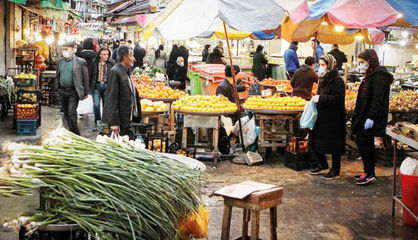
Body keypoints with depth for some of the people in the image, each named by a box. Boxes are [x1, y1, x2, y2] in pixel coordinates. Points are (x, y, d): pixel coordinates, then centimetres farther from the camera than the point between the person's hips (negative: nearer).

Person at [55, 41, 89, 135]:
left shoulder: (80, 62, -7)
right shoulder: (60, 61, 9)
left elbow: (85, 78, -4)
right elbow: (57, 76, 18)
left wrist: (85, 92, -4)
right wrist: (57, 87, 13)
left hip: (74, 92, -6)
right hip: (62, 91, 6)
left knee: (71, 112, -13)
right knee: (66, 113, 11)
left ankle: (75, 133, -3)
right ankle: (71, 132, 24)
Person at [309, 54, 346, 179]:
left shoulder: (337, 80, -14)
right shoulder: (323, 79, 14)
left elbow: (337, 98, -23)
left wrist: (320, 98, -23)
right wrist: (315, 99, 7)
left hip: (333, 118, -9)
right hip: (321, 116, 9)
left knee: (333, 145, -1)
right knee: (315, 142, 12)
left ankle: (335, 171, 12)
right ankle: (322, 164, 30)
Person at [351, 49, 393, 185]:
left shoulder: (378, 76, -15)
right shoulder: (371, 75, 16)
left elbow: (378, 99, -22)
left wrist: (371, 117, -26)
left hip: (371, 116, -10)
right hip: (366, 115, 10)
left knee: (361, 141, -9)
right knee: (368, 143, 12)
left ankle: (369, 173, -4)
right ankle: (370, 174, 18)